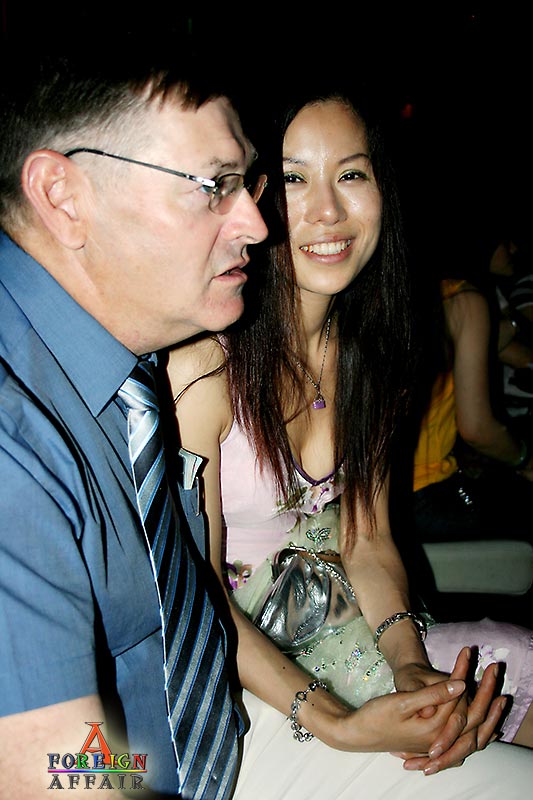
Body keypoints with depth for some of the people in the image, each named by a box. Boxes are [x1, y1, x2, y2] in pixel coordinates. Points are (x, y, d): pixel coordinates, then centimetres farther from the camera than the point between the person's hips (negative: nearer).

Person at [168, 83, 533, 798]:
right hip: (222, 670, -7)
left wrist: (410, 665, -14)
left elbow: (367, 538, 4)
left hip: (340, 630, 7)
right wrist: (335, 724, -26)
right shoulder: (203, 362, -22)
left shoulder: (368, 346, 1)